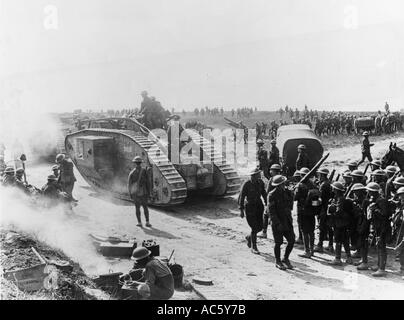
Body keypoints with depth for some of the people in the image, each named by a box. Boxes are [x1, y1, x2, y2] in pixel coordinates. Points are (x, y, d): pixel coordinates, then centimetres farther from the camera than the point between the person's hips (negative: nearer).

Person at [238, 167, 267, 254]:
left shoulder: (260, 182, -2)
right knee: (254, 227, -7)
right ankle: (253, 247, 10)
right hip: (249, 206, -5)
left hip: (259, 205, 5)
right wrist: (241, 210, -13)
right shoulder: (246, 184, -17)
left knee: (260, 226, 6)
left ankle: (249, 237, 35)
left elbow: (264, 194, 11)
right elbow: (241, 197, -12)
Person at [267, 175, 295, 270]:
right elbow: (270, 211, -16)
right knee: (278, 243, 1)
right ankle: (278, 261, 19)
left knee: (292, 241, 3)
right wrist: (277, 223, -20)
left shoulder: (288, 192, 5)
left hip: (287, 222, 5)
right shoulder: (272, 195, -13)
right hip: (277, 222, -5)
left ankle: (285, 259, 22)